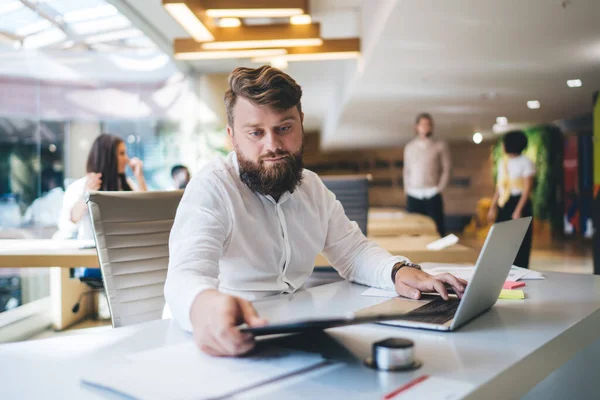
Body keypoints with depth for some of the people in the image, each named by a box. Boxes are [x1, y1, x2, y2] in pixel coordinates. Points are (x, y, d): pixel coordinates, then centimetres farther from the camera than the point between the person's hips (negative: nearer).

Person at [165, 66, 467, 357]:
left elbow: (353, 252, 11)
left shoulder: (312, 187, 6)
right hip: (227, 341, -4)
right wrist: (203, 303, -57)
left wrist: (399, 270, -12)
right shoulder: (211, 187, -16)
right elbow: (186, 275, -31)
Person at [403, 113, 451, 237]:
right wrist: (407, 188, 7)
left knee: (437, 229, -3)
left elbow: (446, 168, 4)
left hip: (432, 195, -2)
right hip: (413, 196, 2)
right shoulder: (409, 147, 14)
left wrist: (440, 188, -4)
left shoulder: (440, 145, 6)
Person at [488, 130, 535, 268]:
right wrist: (493, 208, 13)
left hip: (519, 203, -7)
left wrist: (518, 210, -20)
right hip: (503, 205, 7)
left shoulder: (525, 162, -6)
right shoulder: (502, 161, 13)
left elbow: (527, 189, -12)